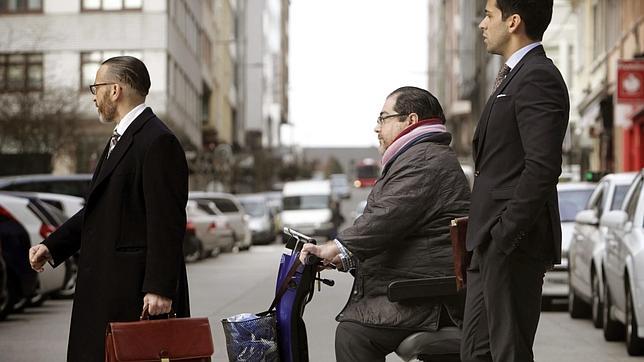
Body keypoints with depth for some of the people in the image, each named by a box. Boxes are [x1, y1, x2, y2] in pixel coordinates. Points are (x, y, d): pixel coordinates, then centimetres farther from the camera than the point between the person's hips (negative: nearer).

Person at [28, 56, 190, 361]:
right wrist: (51, 246, 12)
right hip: (107, 289, 10)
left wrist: (159, 288, -22)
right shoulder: (120, 140, 19)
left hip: (138, 290, -10)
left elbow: (167, 223, -19)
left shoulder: (158, 142, -14)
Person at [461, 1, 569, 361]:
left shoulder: (538, 78, -12)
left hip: (514, 246, -10)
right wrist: (485, 239, 16)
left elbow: (542, 167, -22)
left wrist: (503, 237, -22)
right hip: (493, 244, 10)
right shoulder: (514, 76, 20)